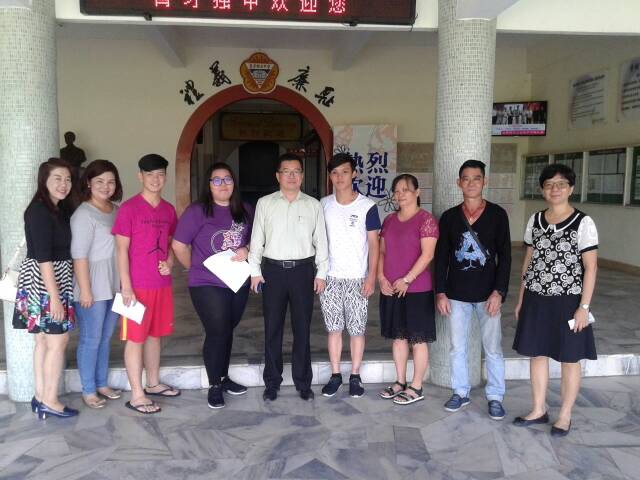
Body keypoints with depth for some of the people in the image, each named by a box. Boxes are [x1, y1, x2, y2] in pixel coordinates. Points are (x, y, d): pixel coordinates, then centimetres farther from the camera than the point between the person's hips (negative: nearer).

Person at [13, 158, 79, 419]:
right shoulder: (40, 211, -17)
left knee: (44, 340, 13)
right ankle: (50, 401, 10)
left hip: (55, 279, 9)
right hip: (44, 282, -9)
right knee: (58, 341, -1)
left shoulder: (59, 209, 12)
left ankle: (40, 397, 23)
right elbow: (42, 257, -21)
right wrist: (55, 296, -22)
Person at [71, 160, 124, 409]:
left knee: (106, 338, 17)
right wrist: (85, 290, -18)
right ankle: (88, 391, 18)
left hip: (114, 285, 7)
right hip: (93, 287, -7)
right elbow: (79, 255, -16)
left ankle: (102, 383, 31)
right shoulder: (84, 214, -13)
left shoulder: (117, 210, 8)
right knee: (91, 340, 4)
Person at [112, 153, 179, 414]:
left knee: (155, 335, 17)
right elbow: (121, 250, -11)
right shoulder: (128, 208, -10)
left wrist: (169, 263, -1)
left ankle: (153, 383, 31)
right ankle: (136, 395, 10)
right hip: (137, 285, -6)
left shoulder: (168, 210, 8)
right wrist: (126, 286, -15)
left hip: (162, 283, 6)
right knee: (136, 338, 2)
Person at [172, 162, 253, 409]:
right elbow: (179, 245, -8)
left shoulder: (244, 211, 6)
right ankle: (214, 386, 15)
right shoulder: (197, 211, -9)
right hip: (208, 285, -5)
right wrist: (194, 268, 0)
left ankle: (223, 377, 33)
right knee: (217, 333, -2)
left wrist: (246, 251, -4)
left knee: (227, 331, 16)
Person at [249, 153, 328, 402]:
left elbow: (320, 241, 6)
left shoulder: (313, 205, 6)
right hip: (273, 270, 0)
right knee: (272, 328, 7)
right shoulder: (265, 203, 5)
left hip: (303, 270, 0)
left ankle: (303, 382, 19)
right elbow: (257, 239, 5)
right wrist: (255, 270, 0)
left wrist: (321, 273, 3)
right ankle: (272, 382, 19)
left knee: (302, 328, 6)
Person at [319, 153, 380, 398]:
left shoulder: (367, 206, -5)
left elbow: (373, 243, -4)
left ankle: (355, 376, 18)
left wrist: (371, 276, -10)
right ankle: (335, 374, 20)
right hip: (330, 277, 2)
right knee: (333, 328, 8)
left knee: (357, 329, 4)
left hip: (357, 278, -2)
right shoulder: (323, 205, 4)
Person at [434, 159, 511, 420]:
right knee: (457, 347, 11)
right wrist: (440, 292, -1)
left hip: (487, 293, -2)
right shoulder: (449, 216, 4)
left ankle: (495, 397, 20)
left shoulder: (497, 214, -2)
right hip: (456, 293, 2)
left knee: (493, 348, 5)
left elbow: (505, 256, -4)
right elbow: (441, 257, 5)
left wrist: (499, 292, -11)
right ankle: (460, 392, 26)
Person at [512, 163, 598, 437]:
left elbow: (590, 267, -8)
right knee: (536, 354, 12)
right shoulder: (535, 220, 5)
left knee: (569, 359, 7)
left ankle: (565, 416, 23)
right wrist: (521, 299, 10)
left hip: (567, 300, -4)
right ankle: (539, 410, 28)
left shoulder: (583, 223, -8)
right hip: (536, 299, 5)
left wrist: (584, 306, -12)